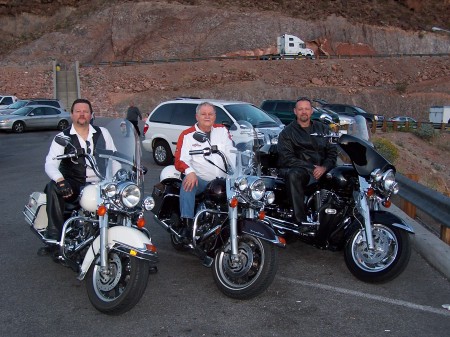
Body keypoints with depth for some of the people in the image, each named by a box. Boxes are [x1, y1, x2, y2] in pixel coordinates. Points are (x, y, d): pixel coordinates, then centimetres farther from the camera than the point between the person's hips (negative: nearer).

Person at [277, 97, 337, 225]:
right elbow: (287, 158, -3)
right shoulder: (287, 132, 11)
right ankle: (301, 221, -39)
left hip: (322, 169, 3)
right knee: (293, 176, -38)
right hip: (299, 168, -3)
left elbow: (332, 152, 13)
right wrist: (310, 169, -14)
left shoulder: (323, 129, 22)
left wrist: (324, 167, -9)